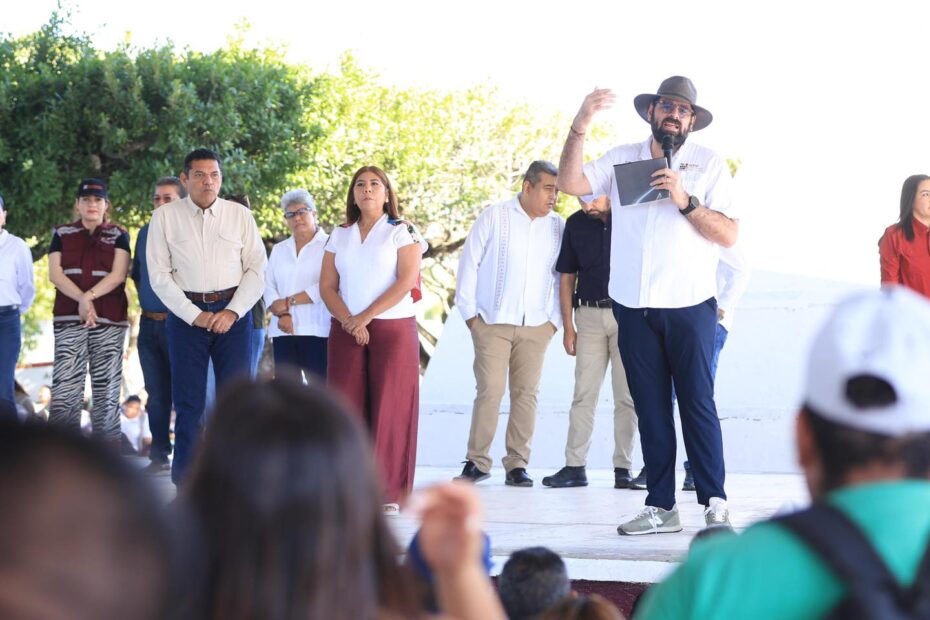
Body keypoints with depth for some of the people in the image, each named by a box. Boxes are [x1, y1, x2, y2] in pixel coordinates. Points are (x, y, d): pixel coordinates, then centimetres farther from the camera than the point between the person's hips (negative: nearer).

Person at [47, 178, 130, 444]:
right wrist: (82, 300, -11)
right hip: (69, 320, 1)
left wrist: (89, 296, -14)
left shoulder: (119, 236, 11)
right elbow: (55, 274, 3)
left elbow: (118, 275, -1)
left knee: (107, 391, -2)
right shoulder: (62, 234, 14)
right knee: (64, 391, -9)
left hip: (110, 321, 0)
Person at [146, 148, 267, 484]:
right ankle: (185, 484, 7)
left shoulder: (240, 215, 5)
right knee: (188, 402, 1)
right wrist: (194, 315, -8)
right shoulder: (165, 217, 3)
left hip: (233, 313, 1)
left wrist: (232, 312, -8)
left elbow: (256, 269, 4)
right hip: (186, 314, -1)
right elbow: (159, 275, 0)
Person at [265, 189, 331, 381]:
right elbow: (269, 286, 11)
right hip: (283, 331, 5)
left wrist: (289, 302, -8)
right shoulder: (278, 250, 20)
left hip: (317, 330, -5)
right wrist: (282, 314, -8)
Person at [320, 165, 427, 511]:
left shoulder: (402, 232, 2)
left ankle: (389, 492, -4)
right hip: (346, 332, 4)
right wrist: (348, 320, -9)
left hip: (394, 328, -4)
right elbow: (327, 285, 8)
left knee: (389, 409, -6)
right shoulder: (339, 236, 14)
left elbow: (407, 281, -9)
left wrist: (365, 317, -13)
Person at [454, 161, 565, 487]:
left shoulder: (558, 227, 7)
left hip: (536, 326, 3)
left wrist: (555, 319, 7)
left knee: (526, 393, 2)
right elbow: (470, 263, 1)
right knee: (489, 392, -7)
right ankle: (477, 461, 3)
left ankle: (517, 463, 9)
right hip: (493, 323, -3)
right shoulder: (494, 217, -1)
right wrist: (469, 312, -2)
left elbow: (561, 277, 13)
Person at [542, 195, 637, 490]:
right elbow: (567, 278, 10)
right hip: (589, 314, 2)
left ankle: (623, 467, 6)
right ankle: (574, 466, 1)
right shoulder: (576, 224, 6)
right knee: (584, 393, 0)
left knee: (626, 396, 1)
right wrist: (568, 327, 5)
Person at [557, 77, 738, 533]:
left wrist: (684, 200, -15)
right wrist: (580, 127, -15)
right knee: (650, 408, 6)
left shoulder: (710, 165, 5)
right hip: (633, 307, 3)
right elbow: (570, 183, -4)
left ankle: (715, 504, 0)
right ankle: (661, 507, 10)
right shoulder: (623, 160, 11)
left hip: (689, 306, -2)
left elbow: (729, 235, -3)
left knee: (697, 404, -5)